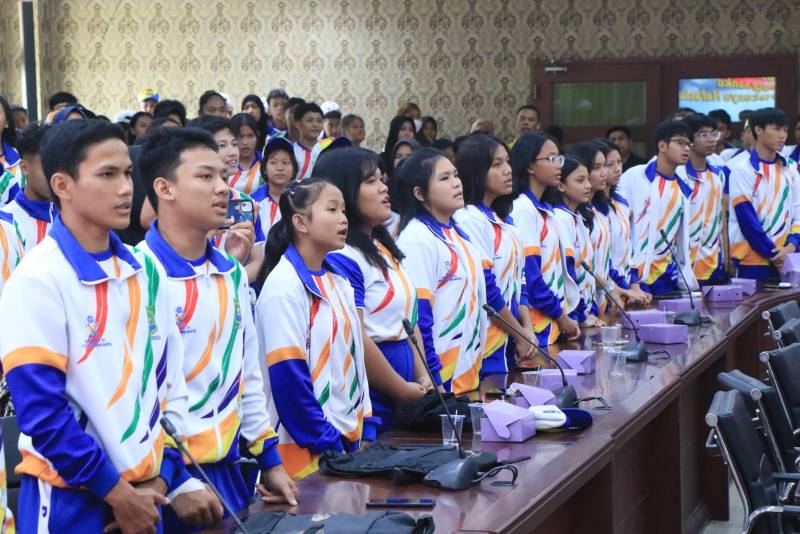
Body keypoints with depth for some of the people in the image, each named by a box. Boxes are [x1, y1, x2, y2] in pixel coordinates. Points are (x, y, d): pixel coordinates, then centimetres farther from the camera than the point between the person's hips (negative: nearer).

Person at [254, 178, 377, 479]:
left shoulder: (337, 282, 12)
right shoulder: (284, 286, -14)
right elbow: (287, 375, -17)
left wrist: (366, 432, 9)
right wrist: (326, 443, -15)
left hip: (348, 440, 8)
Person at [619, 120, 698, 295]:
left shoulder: (684, 190, 12)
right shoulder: (634, 177, -5)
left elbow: (683, 239, 17)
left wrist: (687, 281, 11)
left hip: (666, 277, 5)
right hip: (634, 276, -5)